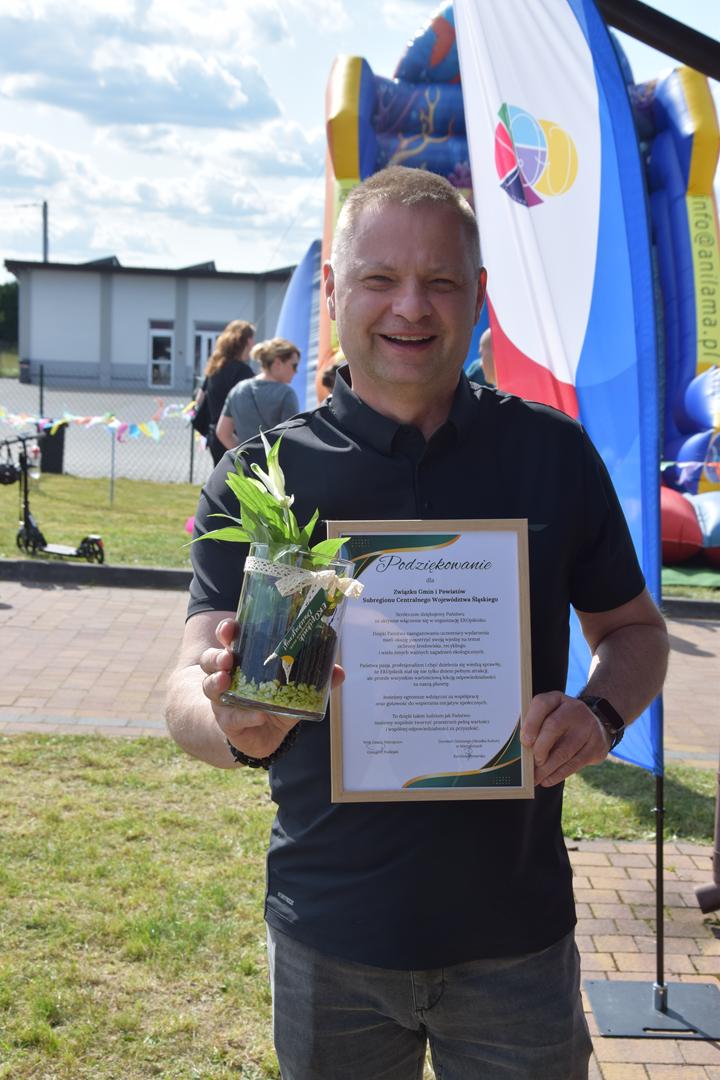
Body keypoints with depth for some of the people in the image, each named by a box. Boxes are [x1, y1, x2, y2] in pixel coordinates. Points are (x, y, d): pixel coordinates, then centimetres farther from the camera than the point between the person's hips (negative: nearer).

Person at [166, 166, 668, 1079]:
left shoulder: (553, 453, -1)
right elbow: (190, 686, -10)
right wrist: (234, 724, -34)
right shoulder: (259, 479, -5)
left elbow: (633, 627, 9)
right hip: (329, 939, 0)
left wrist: (599, 713, -13)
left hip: (516, 930, 1)